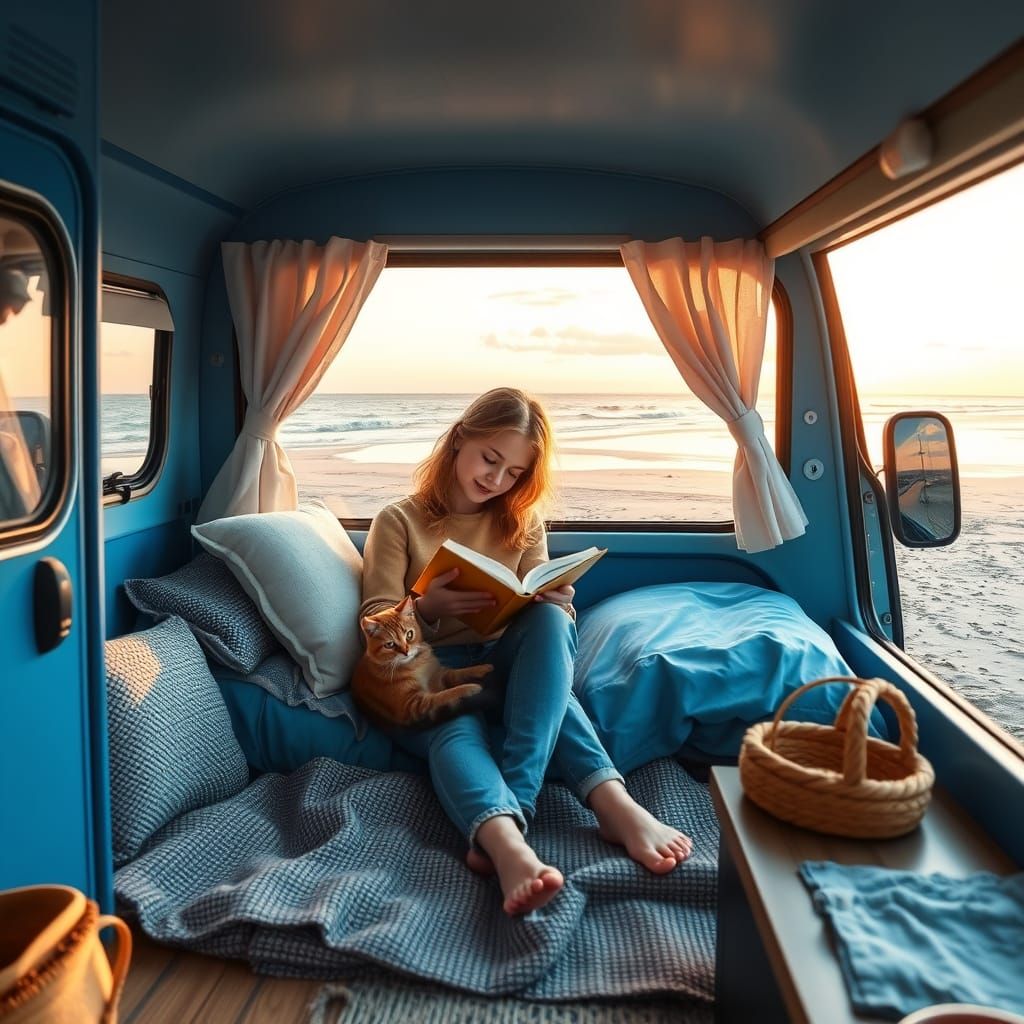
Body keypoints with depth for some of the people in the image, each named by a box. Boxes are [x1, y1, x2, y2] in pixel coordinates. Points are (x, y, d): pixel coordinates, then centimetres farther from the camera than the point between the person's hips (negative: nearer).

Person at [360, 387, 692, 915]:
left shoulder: (523, 522, 13)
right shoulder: (398, 521, 4)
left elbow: (542, 608, 8)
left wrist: (555, 604, -17)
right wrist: (426, 608, -24)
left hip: (503, 664, 3)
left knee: (551, 623, -31)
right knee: (456, 730, -37)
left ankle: (498, 829, -44)